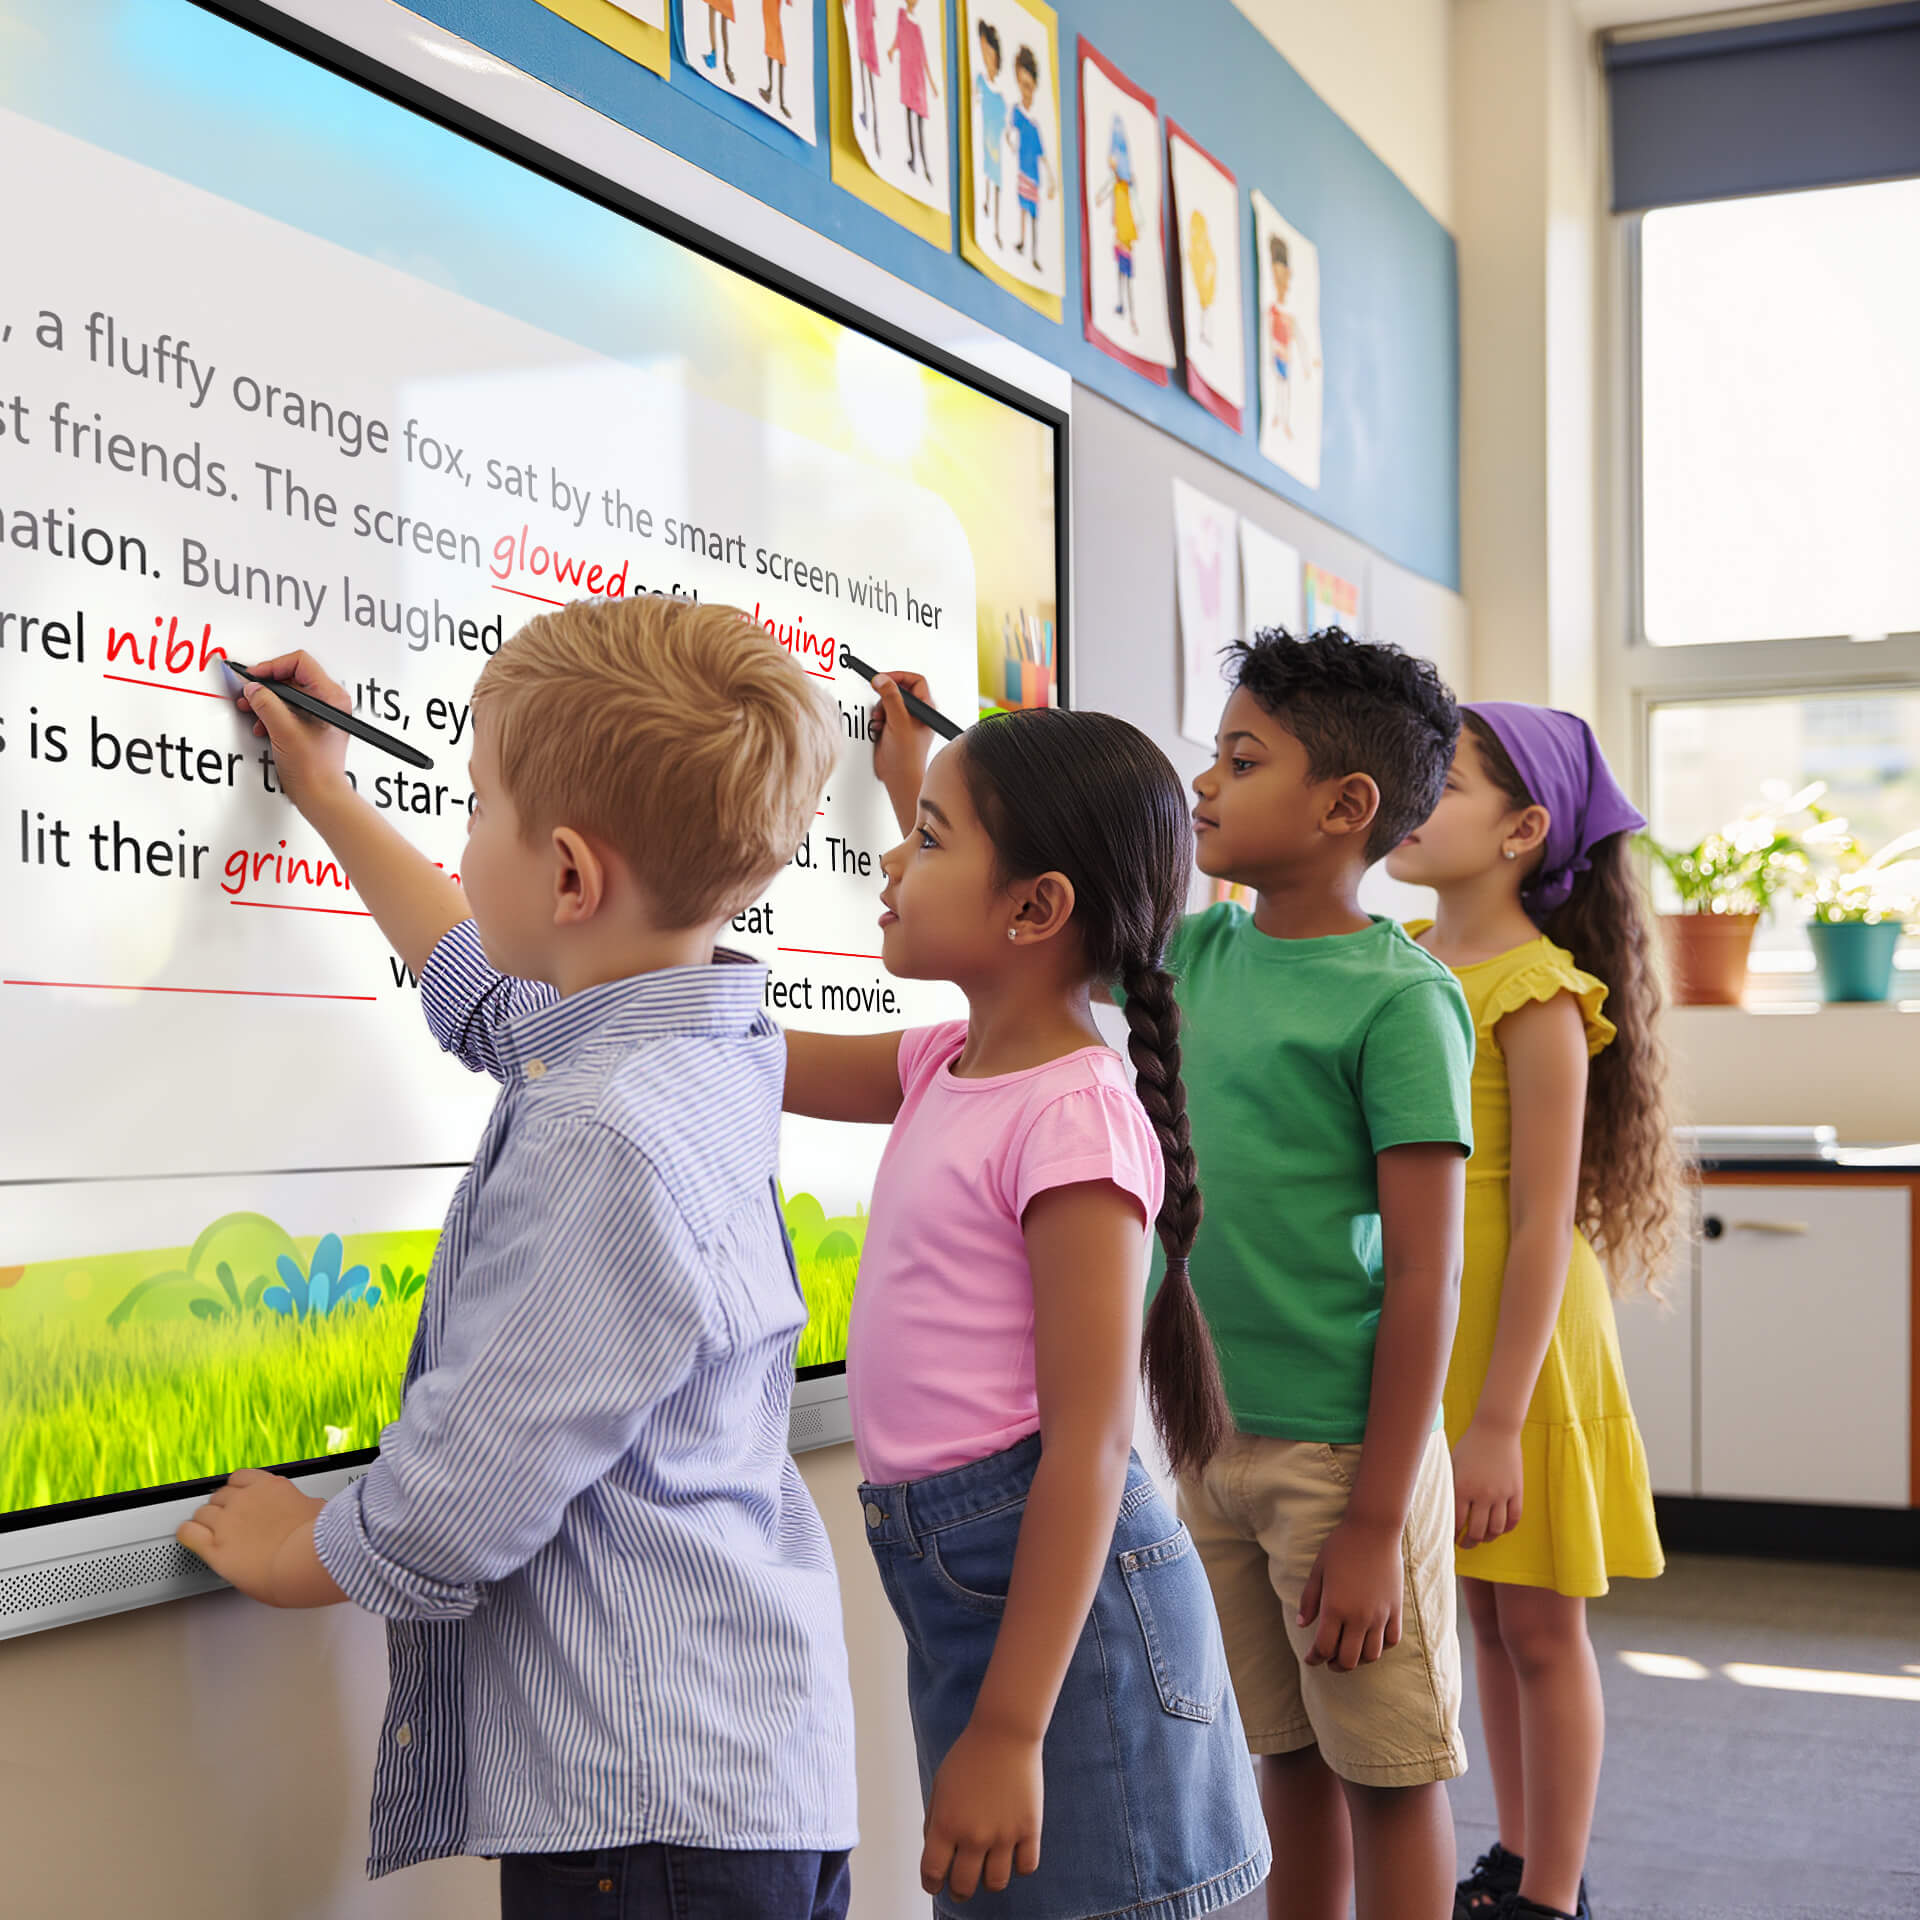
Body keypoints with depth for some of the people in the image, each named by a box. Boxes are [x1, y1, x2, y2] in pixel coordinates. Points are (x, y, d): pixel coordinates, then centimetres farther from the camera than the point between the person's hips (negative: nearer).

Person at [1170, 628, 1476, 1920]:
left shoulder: (1401, 998, -13)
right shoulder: (1204, 952, 5)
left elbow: (1424, 1278, -15)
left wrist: (1374, 1523, -17)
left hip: (1342, 1448, -6)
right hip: (1211, 1436, 6)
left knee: (1387, 1778, 6)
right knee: (1290, 1762, 17)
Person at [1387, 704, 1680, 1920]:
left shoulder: (1538, 993, -17)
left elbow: (1543, 1228, -19)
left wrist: (1499, 1420, -19)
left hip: (1519, 1342, -7)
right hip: (1428, 1341, 7)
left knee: (1541, 1628, 6)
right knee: (1487, 1615, 17)